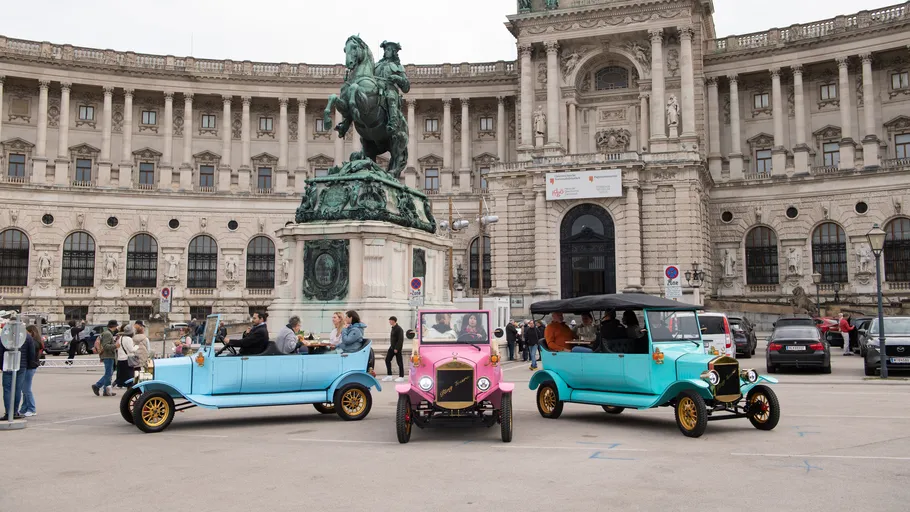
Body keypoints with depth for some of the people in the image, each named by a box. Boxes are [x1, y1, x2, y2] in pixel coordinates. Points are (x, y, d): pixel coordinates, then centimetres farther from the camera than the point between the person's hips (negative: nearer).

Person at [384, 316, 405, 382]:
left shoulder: (399, 329, -16)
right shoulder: (393, 328, 12)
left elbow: (400, 340, -21)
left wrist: (396, 348, -22)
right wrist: (392, 347, 18)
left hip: (397, 348, -9)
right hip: (392, 347, 9)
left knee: (399, 362, -1)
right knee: (387, 360, 5)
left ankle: (401, 377, 7)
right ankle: (389, 376, 10)